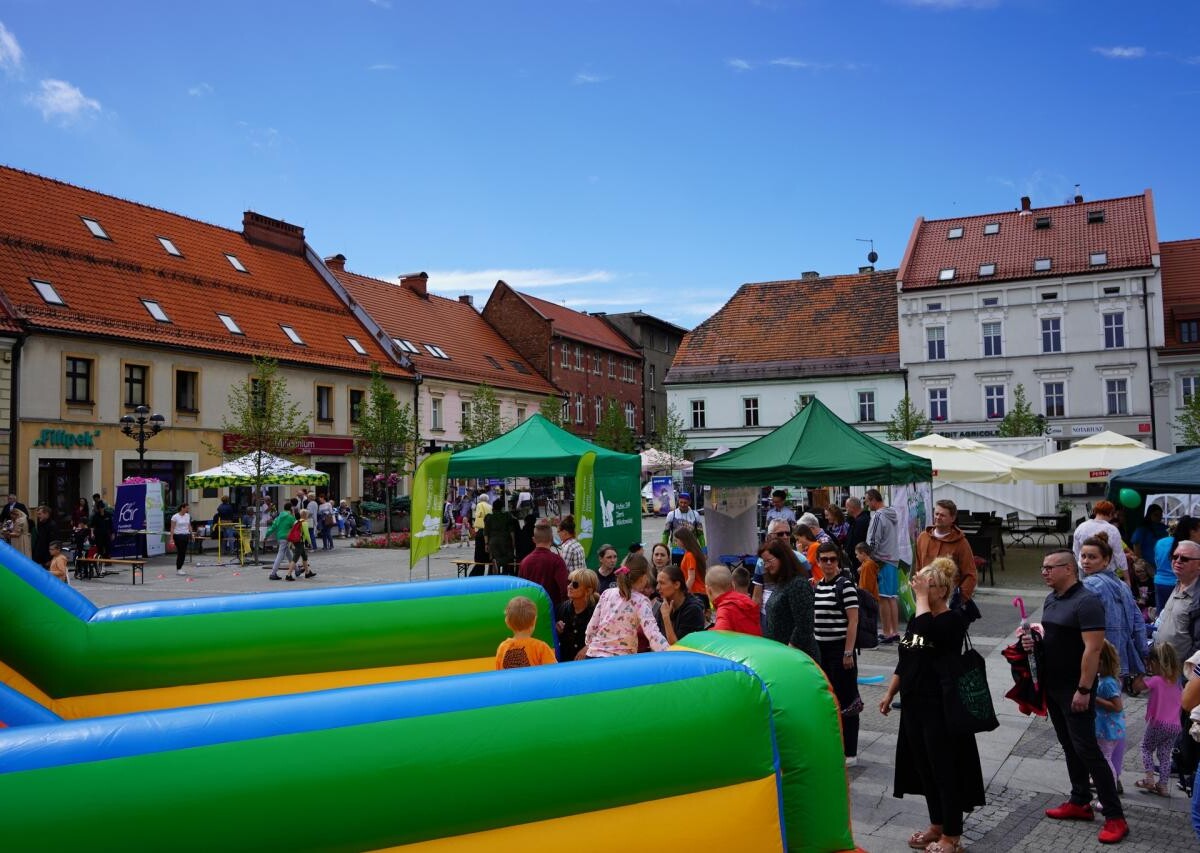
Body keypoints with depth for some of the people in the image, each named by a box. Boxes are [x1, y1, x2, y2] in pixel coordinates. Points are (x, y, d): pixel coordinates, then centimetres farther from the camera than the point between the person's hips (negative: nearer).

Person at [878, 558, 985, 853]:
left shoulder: (954, 619, -13)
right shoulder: (916, 619, 9)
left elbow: (927, 629, -35)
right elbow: (905, 661, 16)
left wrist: (921, 596, -24)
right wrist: (889, 693, 14)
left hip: (941, 707, -8)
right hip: (914, 705, 8)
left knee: (945, 769, 2)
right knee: (923, 767, 16)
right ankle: (937, 824, 31)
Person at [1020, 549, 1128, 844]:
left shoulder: (1086, 602, -18)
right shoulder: (1051, 599, 10)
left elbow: (1092, 648, -22)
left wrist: (1084, 690, -23)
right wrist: (1034, 639, 0)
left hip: (1075, 689, -9)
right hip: (1052, 686, 9)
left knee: (1086, 749, -6)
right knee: (1069, 746, 16)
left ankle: (1115, 817, 3)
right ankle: (1080, 803, 27)